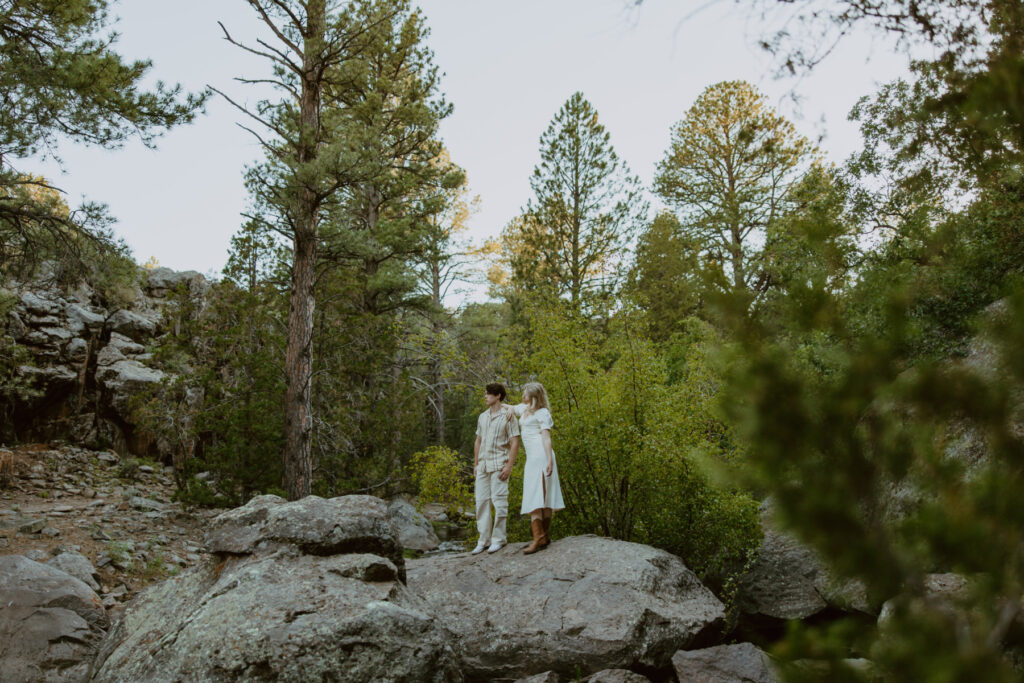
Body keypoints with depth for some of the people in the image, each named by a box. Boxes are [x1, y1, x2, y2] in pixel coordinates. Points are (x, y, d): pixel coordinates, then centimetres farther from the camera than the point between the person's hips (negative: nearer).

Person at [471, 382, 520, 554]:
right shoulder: (482, 417, 15)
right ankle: (483, 540, 11)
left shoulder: (508, 416, -4)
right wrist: (475, 465, 15)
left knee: (499, 501, -5)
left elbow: (515, 443, -8)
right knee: (481, 501, 5)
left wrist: (509, 466, -15)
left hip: (499, 465, -6)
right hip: (483, 466, 6)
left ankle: (498, 538, 5)